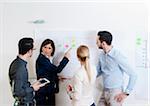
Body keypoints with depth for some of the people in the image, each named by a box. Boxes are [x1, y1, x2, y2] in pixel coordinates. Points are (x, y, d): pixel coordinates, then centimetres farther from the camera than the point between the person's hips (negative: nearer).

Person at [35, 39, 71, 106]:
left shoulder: (47, 59, 10)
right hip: (43, 93, -9)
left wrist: (57, 78, 5)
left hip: (49, 92, 9)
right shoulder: (41, 59, -19)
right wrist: (66, 58, -11)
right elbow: (57, 69, -21)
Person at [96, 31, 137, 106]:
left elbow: (133, 75, -18)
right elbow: (98, 71, 16)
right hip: (105, 92, 7)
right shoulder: (102, 55, 1)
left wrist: (126, 93, -16)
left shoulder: (117, 56, -21)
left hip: (115, 93, -7)